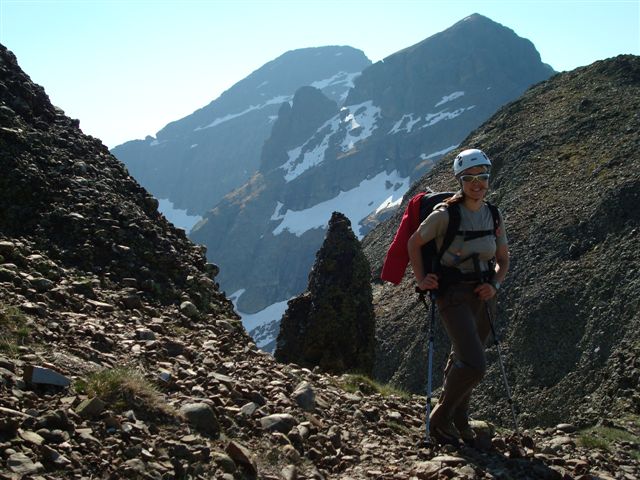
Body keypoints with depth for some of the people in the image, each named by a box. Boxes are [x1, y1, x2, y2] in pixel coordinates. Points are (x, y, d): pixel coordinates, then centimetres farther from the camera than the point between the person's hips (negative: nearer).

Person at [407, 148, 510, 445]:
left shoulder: (493, 216, 4)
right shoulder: (445, 214, -13)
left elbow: (503, 259, 14)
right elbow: (414, 243, 1)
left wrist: (495, 285, -3)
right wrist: (421, 279, -6)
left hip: (483, 296, 6)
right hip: (453, 295, -6)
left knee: (463, 360, 18)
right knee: (474, 365, -17)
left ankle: (459, 419, 40)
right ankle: (440, 419, 5)